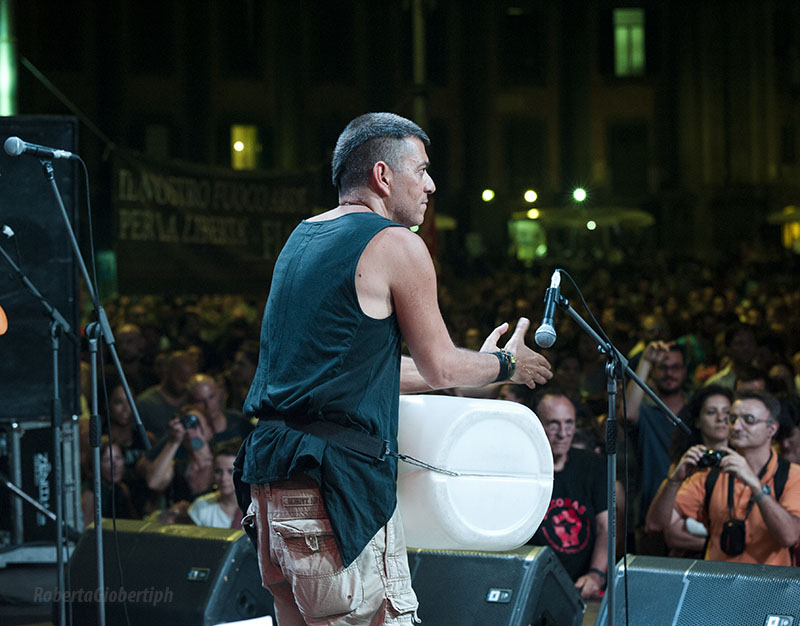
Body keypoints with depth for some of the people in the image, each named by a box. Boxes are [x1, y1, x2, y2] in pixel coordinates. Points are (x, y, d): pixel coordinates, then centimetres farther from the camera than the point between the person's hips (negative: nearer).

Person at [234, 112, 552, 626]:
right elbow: (439, 368, 2)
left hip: (270, 476, 9)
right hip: (335, 483, -9)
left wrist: (475, 365, 34)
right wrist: (505, 365, 23)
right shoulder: (397, 245, -6)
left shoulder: (301, 240, 19)